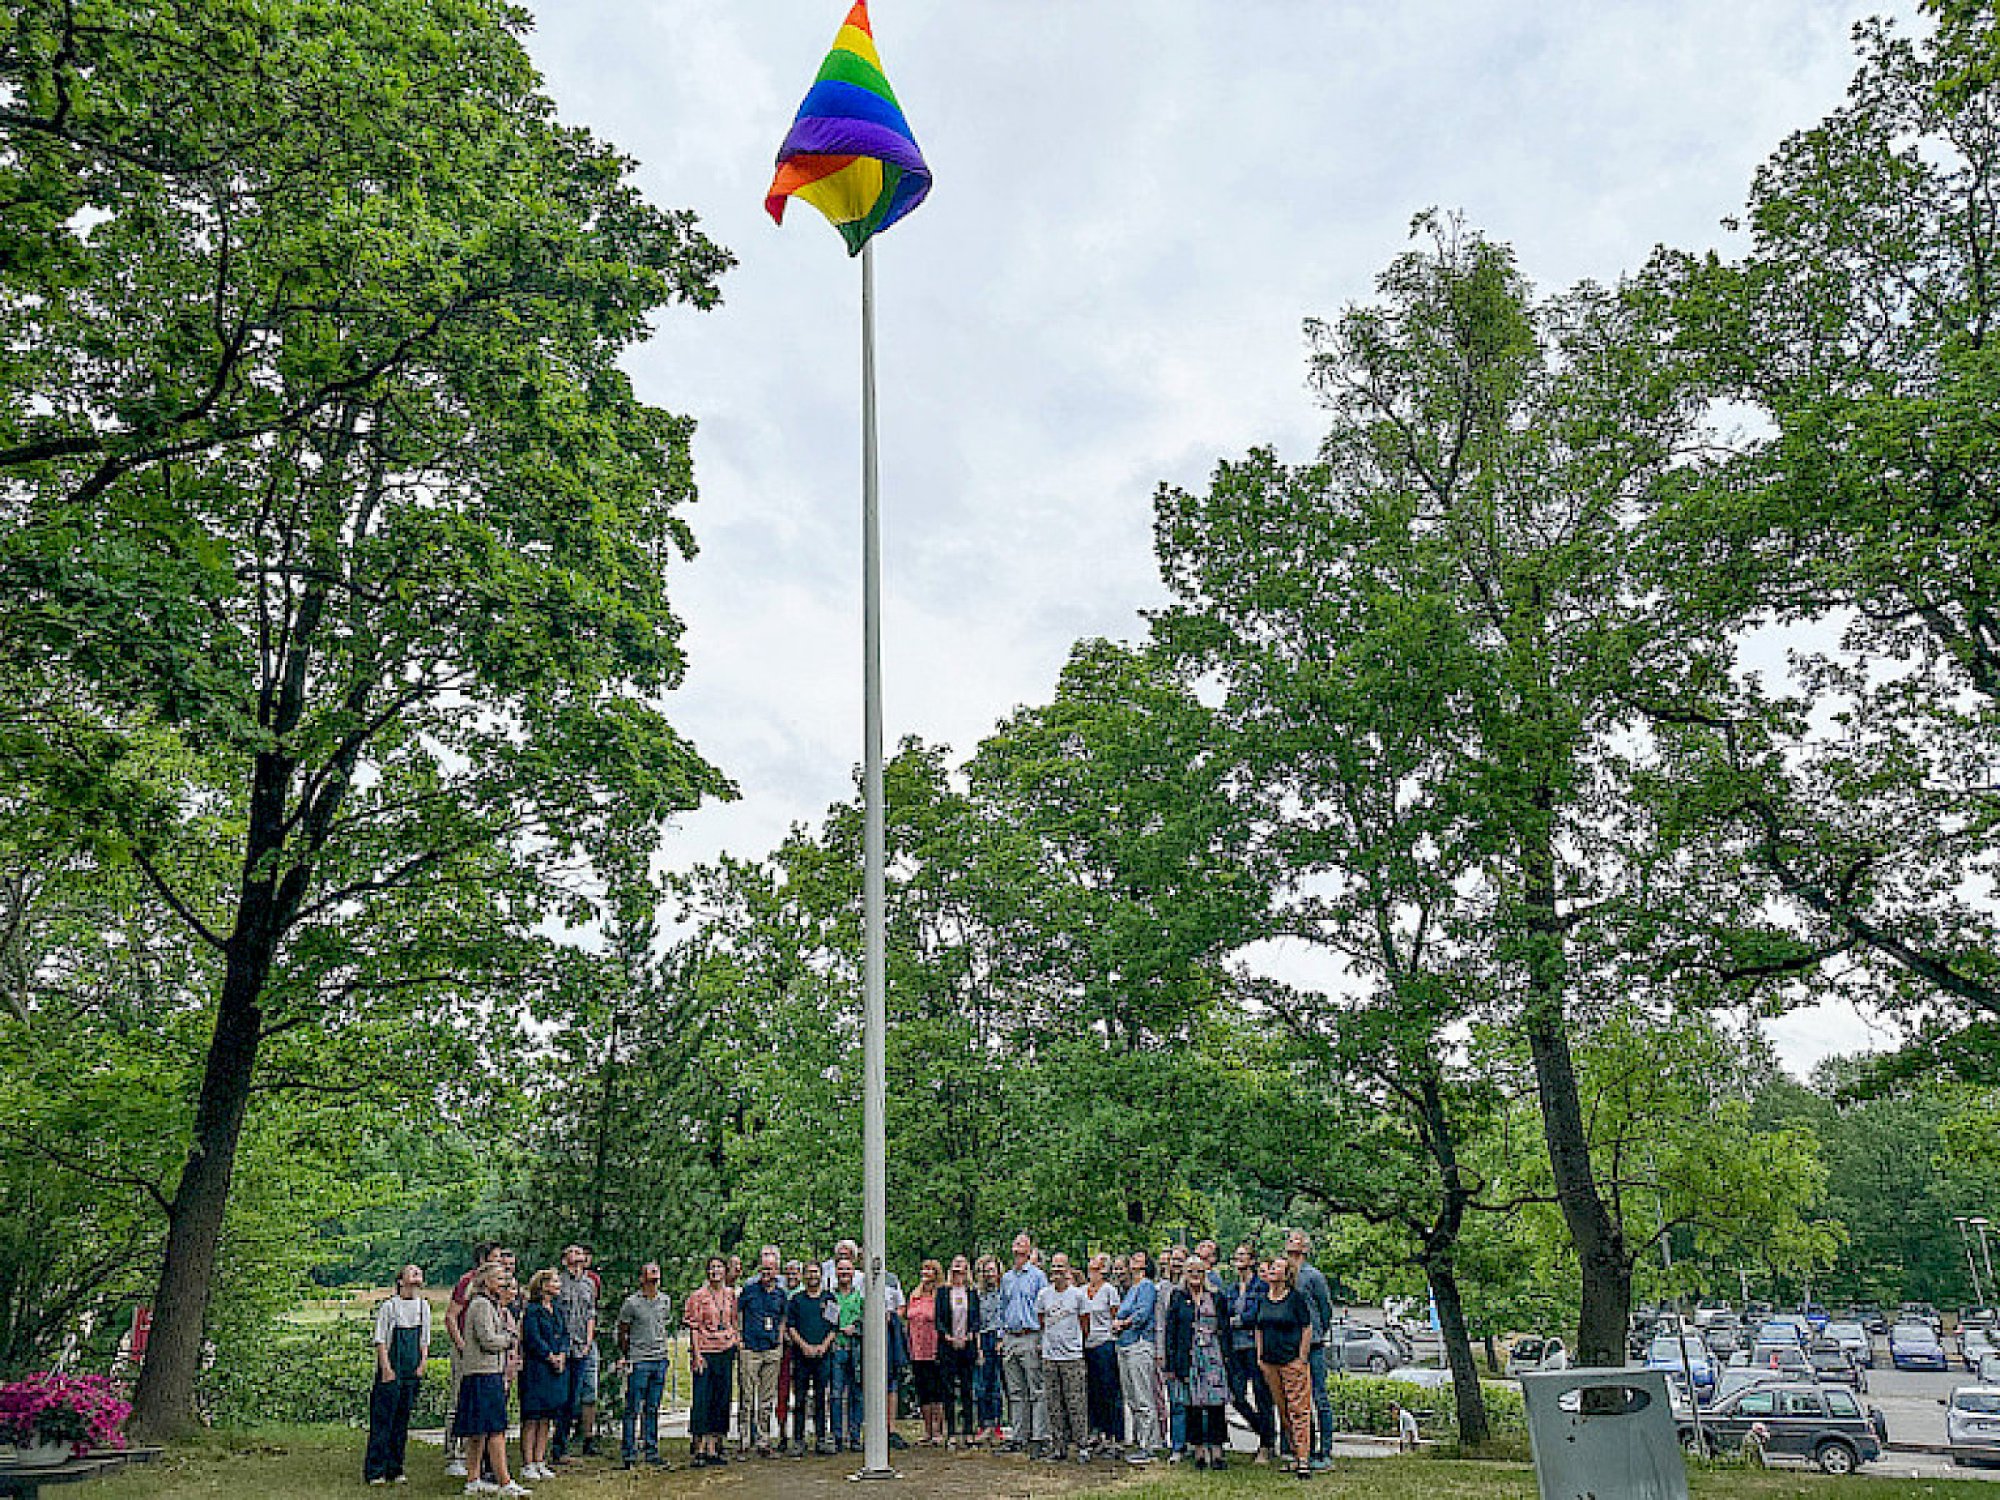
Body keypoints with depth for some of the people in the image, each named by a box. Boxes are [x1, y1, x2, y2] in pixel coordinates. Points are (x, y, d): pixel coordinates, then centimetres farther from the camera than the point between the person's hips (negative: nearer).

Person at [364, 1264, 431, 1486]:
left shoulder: (424, 1306, 11)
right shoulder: (388, 1306, -4)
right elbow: (380, 1341, -5)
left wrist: (422, 1364, 4)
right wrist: (386, 1368, -12)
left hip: (413, 1373, 5)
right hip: (390, 1372, -5)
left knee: (402, 1420, 7)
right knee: (382, 1420, -4)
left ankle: (395, 1470, 14)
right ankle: (375, 1472, 2)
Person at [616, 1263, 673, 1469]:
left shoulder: (666, 1300, 9)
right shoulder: (631, 1303, -6)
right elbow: (622, 1332, 0)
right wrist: (626, 1357, 1)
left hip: (660, 1360, 5)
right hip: (638, 1361, -5)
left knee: (653, 1409, 10)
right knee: (633, 1409, -1)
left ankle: (652, 1451, 17)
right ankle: (629, 1453, 6)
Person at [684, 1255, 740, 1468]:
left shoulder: (731, 1294, 9)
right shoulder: (698, 1296, -4)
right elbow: (694, 1327, -7)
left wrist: (736, 1339, 10)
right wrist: (697, 1354, -13)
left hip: (726, 1352, 5)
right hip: (706, 1352, -5)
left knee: (721, 1401, 7)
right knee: (702, 1400, -7)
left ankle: (713, 1449, 14)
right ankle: (698, 1451, -3)